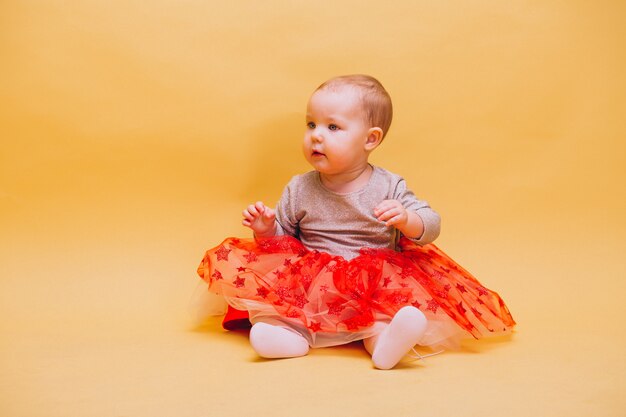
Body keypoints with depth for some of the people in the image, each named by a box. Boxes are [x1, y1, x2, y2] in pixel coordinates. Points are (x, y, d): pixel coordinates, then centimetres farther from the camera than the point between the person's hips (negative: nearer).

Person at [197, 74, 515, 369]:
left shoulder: (389, 187, -1)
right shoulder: (299, 190, 4)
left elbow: (430, 227, -2)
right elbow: (281, 237, 11)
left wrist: (405, 219, -23)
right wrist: (265, 230, -11)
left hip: (374, 283, -1)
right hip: (308, 288, 1)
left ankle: (380, 338, -47)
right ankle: (291, 330, -42)